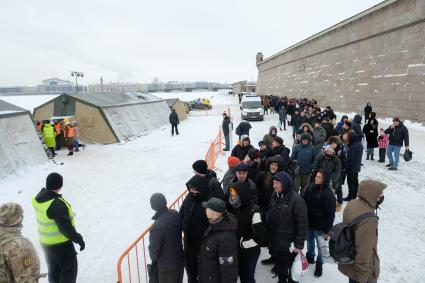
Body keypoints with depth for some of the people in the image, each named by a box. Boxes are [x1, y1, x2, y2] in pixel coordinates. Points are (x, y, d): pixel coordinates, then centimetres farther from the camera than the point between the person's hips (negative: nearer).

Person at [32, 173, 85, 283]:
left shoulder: (38, 198, -5)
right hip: (61, 243, -8)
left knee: (54, 269, 24)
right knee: (69, 269, 11)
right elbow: (66, 228, -27)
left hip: (45, 242, 8)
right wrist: (79, 239, -15)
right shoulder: (57, 205, -32)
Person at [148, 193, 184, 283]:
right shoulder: (175, 214, -14)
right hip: (180, 259, 6)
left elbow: (154, 248, -22)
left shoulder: (157, 226, -35)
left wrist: (154, 260, -1)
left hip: (166, 265, -6)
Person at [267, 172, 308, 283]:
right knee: (279, 264, 24)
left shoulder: (296, 200, -21)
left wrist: (299, 244, -15)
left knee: (290, 267, 11)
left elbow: (302, 224, -17)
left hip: (289, 243, -6)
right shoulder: (274, 196, -2)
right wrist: (268, 235, 13)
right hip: (274, 241, 6)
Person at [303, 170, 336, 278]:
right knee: (310, 242, 26)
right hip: (309, 222, 6)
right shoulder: (311, 187, -4)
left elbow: (330, 214, -19)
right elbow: (304, 202, 8)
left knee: (321, 246, 11)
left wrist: (327, 230, -16)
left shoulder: (328, 194, -23)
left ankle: (319, 264, 33)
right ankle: (310, 256, 50)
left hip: (320, 226, -6)